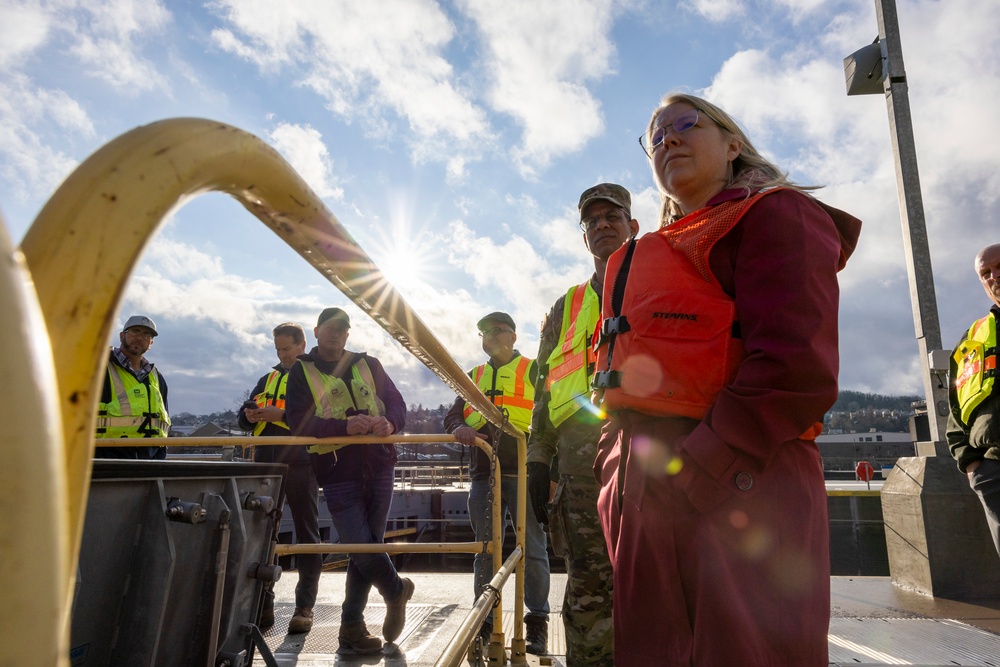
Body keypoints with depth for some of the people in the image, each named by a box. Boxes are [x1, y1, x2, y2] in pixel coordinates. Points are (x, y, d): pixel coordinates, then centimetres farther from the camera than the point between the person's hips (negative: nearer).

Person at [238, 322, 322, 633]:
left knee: (306, 534, 1)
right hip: (267, 464, 5)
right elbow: (243, 418, 20)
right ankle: (263, 605, 15)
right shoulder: (268, 379, 20)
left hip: (301, 464, -5)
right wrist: (250, 416, -3)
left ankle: (304, 607, 9)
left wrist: (282, 415, -21)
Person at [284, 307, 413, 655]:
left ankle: (352, 626, 27)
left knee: (366, 547, 10)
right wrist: (345, 425, -25)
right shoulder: (302, 372, 3)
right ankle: (397, 590, 26)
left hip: (378, 467, 3)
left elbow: (397, 403, 6)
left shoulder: (368, 364, 11)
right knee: (363, 549, -5)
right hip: (338, 473, -3)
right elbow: (298, 422, -9)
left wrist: (389, 422, -18)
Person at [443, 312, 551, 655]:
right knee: (484, 550, 10)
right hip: (483, 474, 4)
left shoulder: (533, 370, 6)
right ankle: (484, 622, 22)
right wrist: (460, 427, -11)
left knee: (532, 549, 1)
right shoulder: (474, 376, 20)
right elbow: (454, 413, 13)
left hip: (523, 472, -4)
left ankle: (537, 622, 14)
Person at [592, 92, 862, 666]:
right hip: (641, 491, 8)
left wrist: (695, 472, -19)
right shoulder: (651, 256, 24)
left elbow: (796, 368, -14)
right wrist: (615, 459, 8)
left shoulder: (775, 216, 1)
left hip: (735, 486, -7)